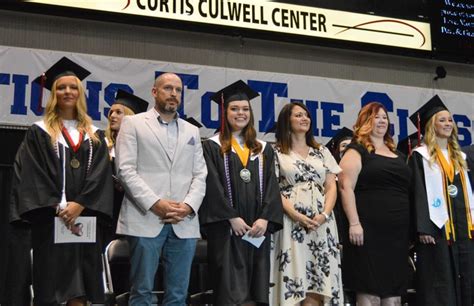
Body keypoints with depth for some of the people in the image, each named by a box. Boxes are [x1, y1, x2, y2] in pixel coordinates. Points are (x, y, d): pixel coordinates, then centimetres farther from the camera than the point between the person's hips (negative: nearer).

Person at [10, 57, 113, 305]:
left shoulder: (94, 135, 14)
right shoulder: (39, 132, 6)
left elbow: (100, 175, 3)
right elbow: (31, 175, -4)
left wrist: (79, 204, -12)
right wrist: (57, 207, -15)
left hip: (85, 218, 2)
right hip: (50, 219, -2)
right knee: (49, 286, -3)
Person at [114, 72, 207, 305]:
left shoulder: (192, 131, 20)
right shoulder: (133, 123, 8)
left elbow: (200, 175, 12)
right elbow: (125, 170, -2)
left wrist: (188, 205, -7)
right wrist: (154, 203, -12)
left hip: (184, 223, 4)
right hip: (145, 219, -3)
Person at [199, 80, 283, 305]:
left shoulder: (263, 149, 15)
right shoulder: (212, 147, 3)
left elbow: (271, 186, 6)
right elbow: (212, 185, -7)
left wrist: (265, 218, -8)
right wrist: (231, 217, -16)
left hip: (257, 228, 4)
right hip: (226, 228, -4)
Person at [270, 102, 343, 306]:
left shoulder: (322, 152, 16)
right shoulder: (277, 153, 5)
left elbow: (331, 187, 10)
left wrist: (324, 215, -8)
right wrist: (297, 216, -15)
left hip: (321, 223, 3)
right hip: (291, 223, -3)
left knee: (317, 281, -3)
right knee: (294, 277, -8)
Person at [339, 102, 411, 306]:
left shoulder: (398, 155, 20)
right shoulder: (356, 151, 0)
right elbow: (346, 187, -11)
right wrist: (354, 223, -20)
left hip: (398, 231, 7)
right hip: (369, 230, -7)